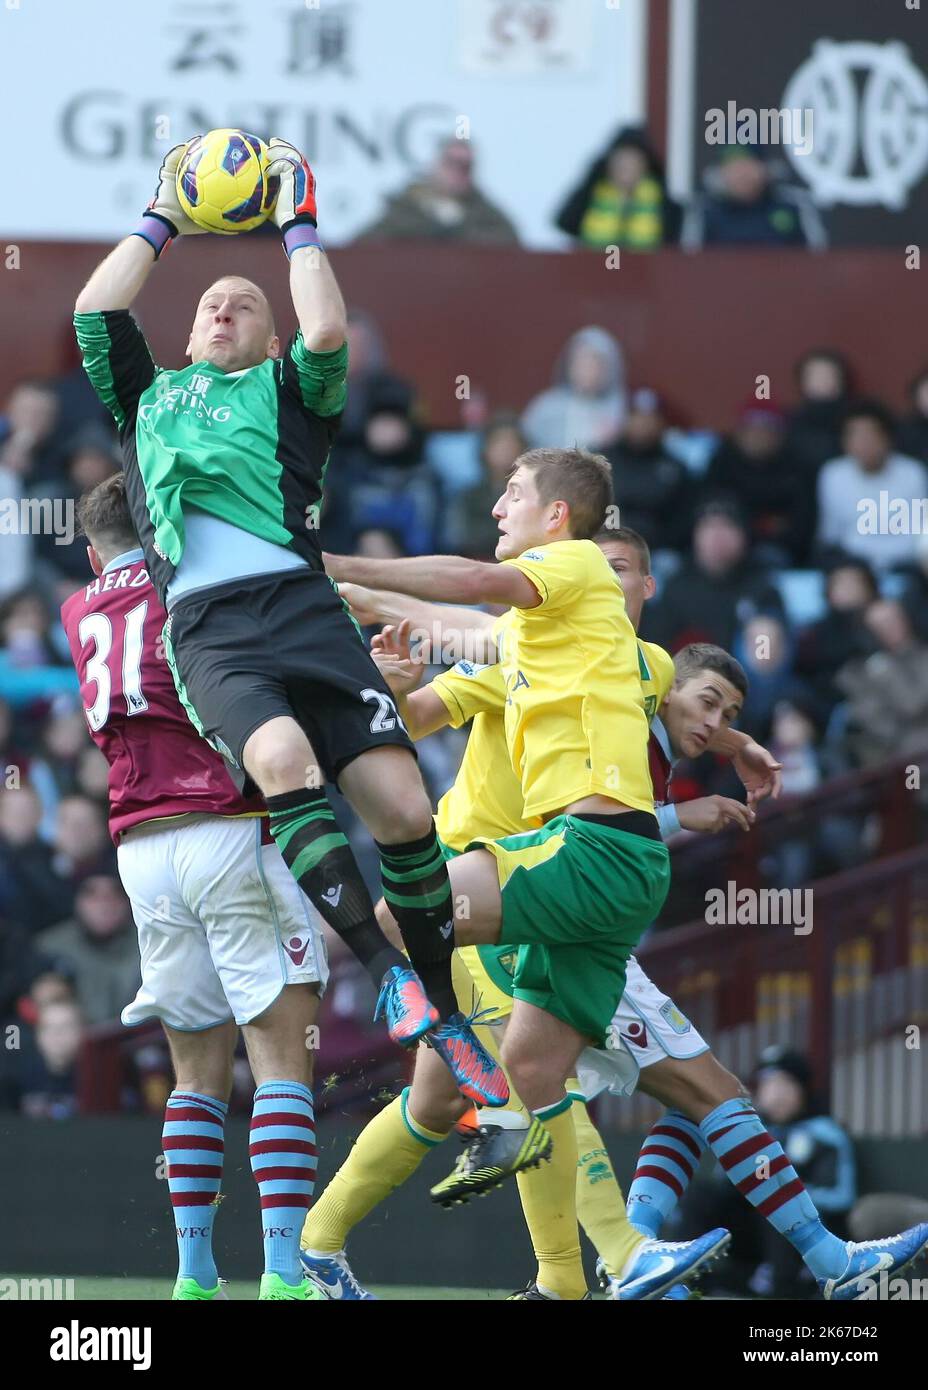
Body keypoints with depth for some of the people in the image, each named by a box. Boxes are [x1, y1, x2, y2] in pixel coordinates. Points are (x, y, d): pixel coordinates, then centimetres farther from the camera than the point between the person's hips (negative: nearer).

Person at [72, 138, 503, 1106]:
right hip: (204, 630, 0)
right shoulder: (147, 400, 33)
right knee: (282, 757, -33)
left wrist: (298, 226, 19)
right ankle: (388, 977, -37)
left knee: (402, 807, -16)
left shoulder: (287, 390, 27)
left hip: (300, 602, 0)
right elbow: (94, 312, 23)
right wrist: (162, 223, 34)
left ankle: (444, 1021, -1)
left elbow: (328, 334, 6)